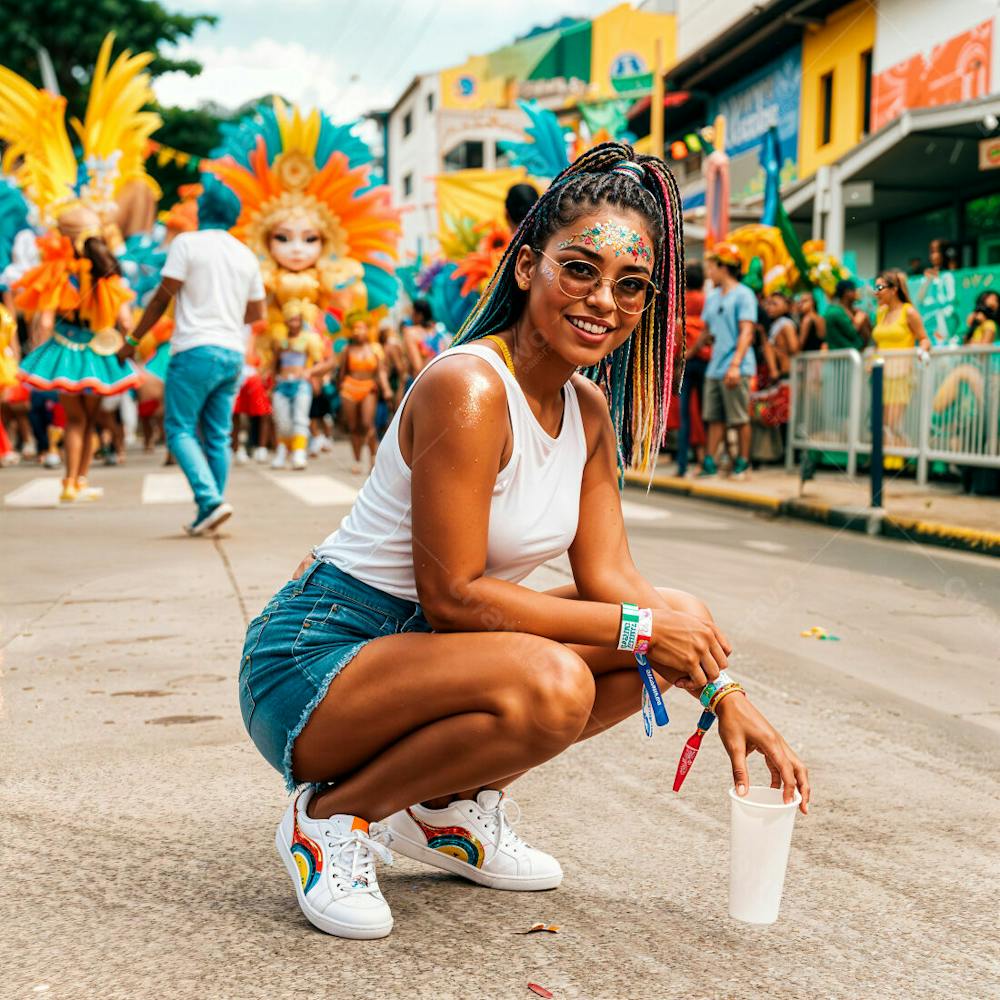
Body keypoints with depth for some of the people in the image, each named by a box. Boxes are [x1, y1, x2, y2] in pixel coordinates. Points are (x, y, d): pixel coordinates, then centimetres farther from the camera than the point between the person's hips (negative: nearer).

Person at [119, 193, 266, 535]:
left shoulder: (186, 243, -2)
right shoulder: (246, 254, 14)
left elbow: (163, 296, -4)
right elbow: (257, 313, 19)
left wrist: (132, 340, 4)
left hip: (196, 350, -6)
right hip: (233, 353, 6)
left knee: (180, 430, -2)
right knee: (217, 437, 8)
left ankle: (210, 500, -19)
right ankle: (207, 516, 8)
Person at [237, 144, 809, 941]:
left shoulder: (589, 411, 4)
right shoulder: (467, 389, -23)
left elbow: (611, 580, 5)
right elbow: (453, 595, -24)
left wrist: (722, 693, -5)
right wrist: (639, 627, -21)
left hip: (421, 646, 9)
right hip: (314, 660, -9)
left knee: (677, 619, 4)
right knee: (551, 685, -35)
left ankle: (454, 805, 12)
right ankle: (333, 816, -9)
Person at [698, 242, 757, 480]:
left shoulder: (743, 295, -5)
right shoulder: (711, 298, 18)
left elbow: (746, 333, -13)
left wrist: (735, 365, -21)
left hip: (736, 369, -7)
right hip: (714, 368, 7)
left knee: (740, 418, -1)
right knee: (715, 418, 6)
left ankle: (742, 463, 8)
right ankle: (709, 463, 8)